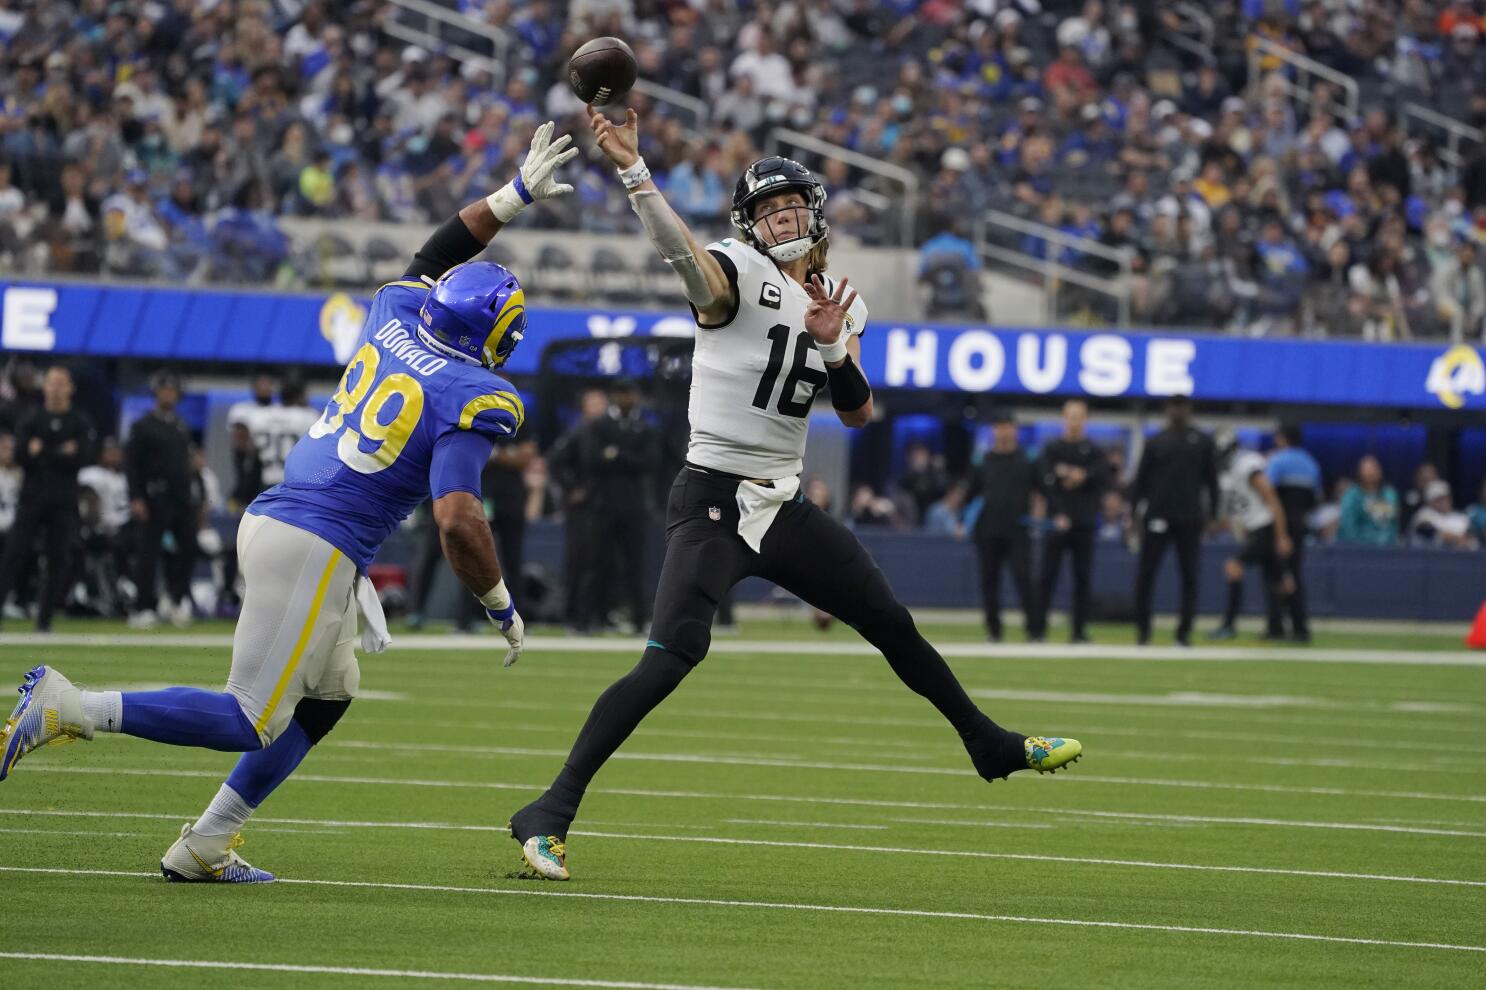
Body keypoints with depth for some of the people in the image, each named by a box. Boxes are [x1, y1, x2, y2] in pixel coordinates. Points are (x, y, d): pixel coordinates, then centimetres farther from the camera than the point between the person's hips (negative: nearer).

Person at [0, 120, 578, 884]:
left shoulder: (397, 314, 10)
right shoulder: (471, 398, -11)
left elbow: (434, 258, 33)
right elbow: (457, 518, -19)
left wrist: (514, 196, 36)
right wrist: (501, 606, -5)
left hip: (271, 519, 9)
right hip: (319, 548, -9)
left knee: (327, 695, 22)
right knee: (251, 722, -5)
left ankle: (203, 848, 17)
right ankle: (71, 709, -17)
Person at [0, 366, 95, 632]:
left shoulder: (81, 423, 6)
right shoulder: (31, 420, 9)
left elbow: (83, 457, -7)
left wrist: (42, 454, -14)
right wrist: (62, 455, -16)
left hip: (64, 503, 0)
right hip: (31, 498, 0)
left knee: (59, 559, -2)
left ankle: (45, 618, 3)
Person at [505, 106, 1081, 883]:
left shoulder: (840, 304, 13)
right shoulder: (738, 273, -8)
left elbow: (859, 414, 10)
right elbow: (683, 254, -31)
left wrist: (834, 347, -10)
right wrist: (632, 171, -48)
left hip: (785, 507, 7)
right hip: (712, 502, -7)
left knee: (892, 624, 16)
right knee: (671, 657, -23)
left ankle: (992, 746, 39)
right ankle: (550, 813, -21)